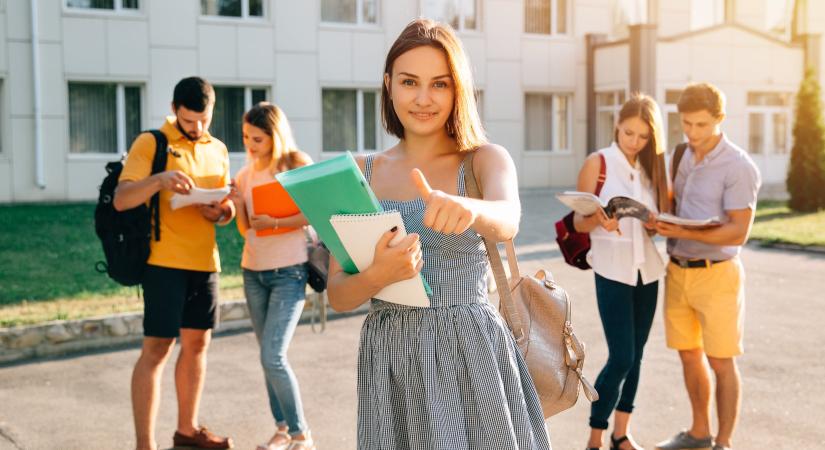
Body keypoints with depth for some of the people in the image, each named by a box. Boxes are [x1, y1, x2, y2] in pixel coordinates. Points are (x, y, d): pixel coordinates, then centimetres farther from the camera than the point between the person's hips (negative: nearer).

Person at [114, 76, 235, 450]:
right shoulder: (151, 143, -4)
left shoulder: (218, 150, 13)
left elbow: (228, 207, 17)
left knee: (197, 343, 12)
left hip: (204, 261, 6)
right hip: (165, 261, -6)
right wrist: (159, 180, -30)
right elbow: (121, 200, -12)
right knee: (157, 349, -7)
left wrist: (221, 212, -7)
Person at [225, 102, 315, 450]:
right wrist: (239, 206, -7)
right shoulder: (245, 174, 9)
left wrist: (276, 223, -19)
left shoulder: (297, 164, -6)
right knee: (269, 356, 8)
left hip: (288, 272, -6)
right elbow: (245, 230, 11)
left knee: (273, 357, -13)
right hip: (253, 272, 6)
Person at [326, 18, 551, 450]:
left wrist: (468, 208, -47)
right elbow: (338, 295, 1)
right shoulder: (360, 174, 5)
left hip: (470, 355, -2)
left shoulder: (486, 159, -1)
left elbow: (507, 219, -25)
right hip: (388, 359, 2)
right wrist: (376, 276, -21)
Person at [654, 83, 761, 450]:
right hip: (678, 271, 6)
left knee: (720, 361, 3)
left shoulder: (738, 166, -14)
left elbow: (739, 232, -18)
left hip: (716, 275, -6)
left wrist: (685, 233, -29)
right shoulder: (683, 157, 7)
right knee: (689, 355, 14)